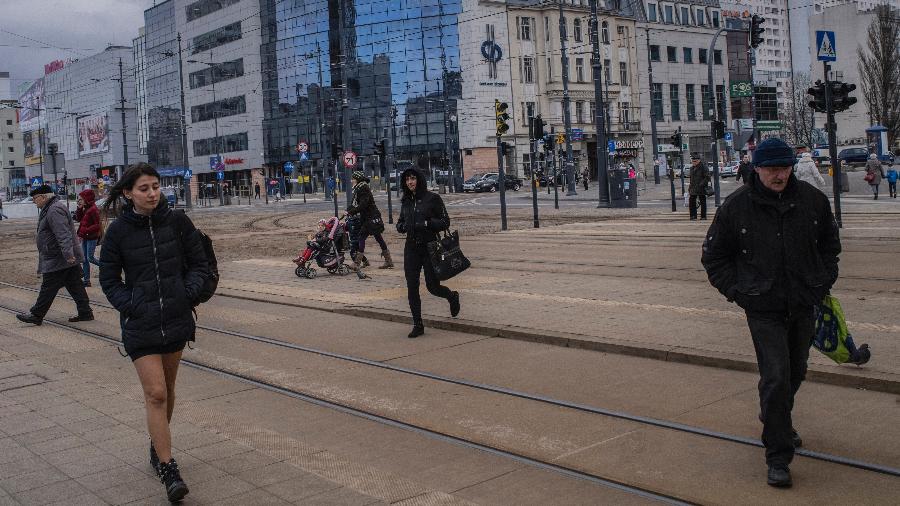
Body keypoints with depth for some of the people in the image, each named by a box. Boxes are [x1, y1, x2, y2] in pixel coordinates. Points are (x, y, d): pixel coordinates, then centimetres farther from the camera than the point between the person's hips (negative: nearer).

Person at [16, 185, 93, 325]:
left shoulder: (55, 210, -18)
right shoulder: (50, 209, 19)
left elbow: (63, 235, -28)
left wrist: (68, 254, -35)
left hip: (56, 260, -11)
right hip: (70, 260, 11)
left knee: (48, 288, -1)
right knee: (75, 286, 10)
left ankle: (36, 315, 6)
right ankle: (85, 313, 11)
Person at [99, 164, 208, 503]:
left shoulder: (177, 221, -1)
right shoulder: (118, 231, -4)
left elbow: (199, 264, 7)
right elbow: (109, 280, 3)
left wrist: (189, 294, -8)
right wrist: (131, 305, -10)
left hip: (176, 318, 2)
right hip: (140, 323, -2)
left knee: (166, 389, 16)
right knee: (155, 394, -8)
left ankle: (157, 446, 37)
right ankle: (168, 470, -5)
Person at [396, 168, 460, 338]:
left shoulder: (432, 198, -6)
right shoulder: (406, 201, 10)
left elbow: (445, 222, -7)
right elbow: (400, 222, 20)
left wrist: (426, 224, -20)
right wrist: (402, 226, -3)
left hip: (429, 247, -4)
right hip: (411, 248, 5)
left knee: (432, 286, 1)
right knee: (412, 288, -1)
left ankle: (453, 297, 35)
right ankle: (418, 325, 8)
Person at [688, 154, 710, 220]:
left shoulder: (703, 167, -10)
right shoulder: (692, 168, 13)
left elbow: (707, 177, -12)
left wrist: (701, 185, -20)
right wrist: (690, 186, 15)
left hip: (701, 188, -7)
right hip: (693, 189, 7)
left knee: (702, 202, 2)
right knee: (692, 201, 4)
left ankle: (703, 216, 9)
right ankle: (693, 216, 9)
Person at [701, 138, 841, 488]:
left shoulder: (812, 199, 0)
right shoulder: (737, 206, -8)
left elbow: (829, 241, 18)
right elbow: (713, 256, 2)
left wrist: (824, 280, 7)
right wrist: (738, 292, -6)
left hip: (805, 305, 4)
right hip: (763, 309, -4)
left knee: (795, 373, 20)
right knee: (776, 378, -11)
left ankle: (776, 421, 48)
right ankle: (778, 458, -2)